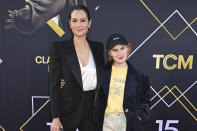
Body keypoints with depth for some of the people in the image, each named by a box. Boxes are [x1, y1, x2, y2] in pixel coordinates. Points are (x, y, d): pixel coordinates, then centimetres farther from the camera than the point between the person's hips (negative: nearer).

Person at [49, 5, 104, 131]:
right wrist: (55, 117, -10)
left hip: (93, 109, 3)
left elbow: (101, 80, 9)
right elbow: (54, 84, -7)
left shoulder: (98, 47, 4)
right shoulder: (58, 47, -7)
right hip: (69, 110, -3)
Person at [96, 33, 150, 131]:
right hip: (106, 120, 1)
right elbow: (98, 97, 9)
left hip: (128, 121, 0)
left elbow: (145, 100, 8)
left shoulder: (137, 75, 1)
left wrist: (140, 116, -5)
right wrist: (97, 119, 3)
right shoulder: (103, 72, 1)